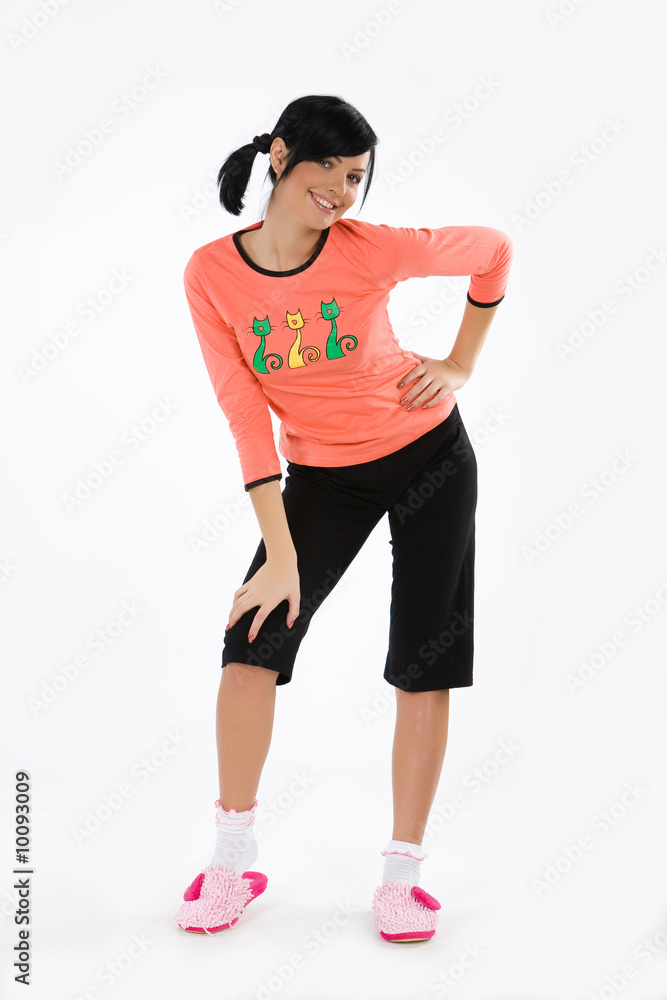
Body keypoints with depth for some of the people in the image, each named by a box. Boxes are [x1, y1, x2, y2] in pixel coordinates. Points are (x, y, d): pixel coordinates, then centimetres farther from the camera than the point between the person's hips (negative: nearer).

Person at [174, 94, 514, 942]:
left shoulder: (373, 250, -17)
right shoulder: (212, 274, -13)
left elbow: (494, 251, 1)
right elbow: (245, 417, -14)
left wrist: (460, 365, -1)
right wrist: (283, 553, -17)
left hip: (429, 455, -1)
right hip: (321, 474, 2)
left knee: (424, 660, 0)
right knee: (251, 639, -8)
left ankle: (402, 873, 14)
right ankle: (233, 859, 10)